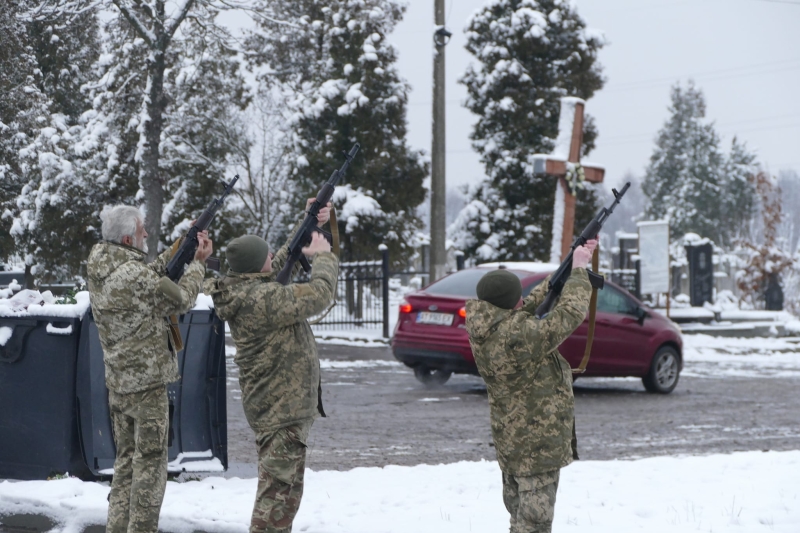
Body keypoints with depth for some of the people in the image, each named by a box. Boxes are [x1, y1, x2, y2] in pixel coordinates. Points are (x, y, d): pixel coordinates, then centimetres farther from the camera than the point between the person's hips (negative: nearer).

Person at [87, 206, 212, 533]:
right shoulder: (134, 275, -22)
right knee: (150, 461, 0)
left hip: (117, 382, 8)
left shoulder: (98, 267, 3)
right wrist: (199, 262, 4)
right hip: (147, 382, -8)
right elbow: (181, 300, -8)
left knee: (126, 458, 16)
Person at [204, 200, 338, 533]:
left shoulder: (244, 289, 5)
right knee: (278, 488, -7)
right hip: (282, 408, -10)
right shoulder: (263, 298, -25)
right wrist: (323, 256, -7)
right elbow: (320, 295, -23)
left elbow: (285, 260, 20)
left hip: (281, 404, 10)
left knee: (286, 486, 22)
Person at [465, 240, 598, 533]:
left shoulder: (484, 330, -2)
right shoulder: (519, 336, -28)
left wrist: (572, 267, 10)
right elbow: (570, 314, -20)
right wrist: (579, 270, -6)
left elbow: (535, 302, 10)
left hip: (510, 440, 9)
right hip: (536, 447, -9)